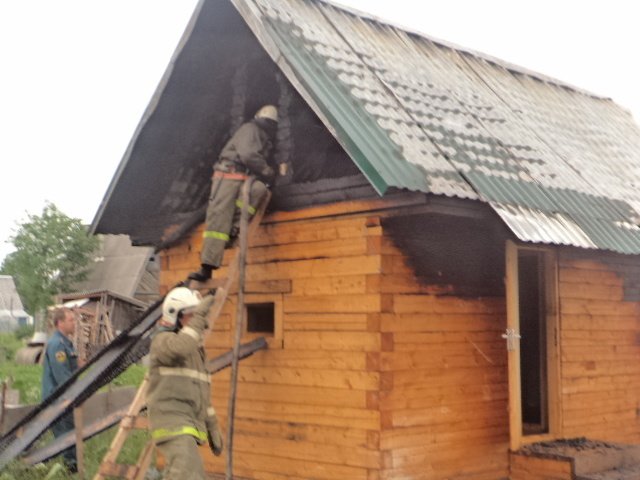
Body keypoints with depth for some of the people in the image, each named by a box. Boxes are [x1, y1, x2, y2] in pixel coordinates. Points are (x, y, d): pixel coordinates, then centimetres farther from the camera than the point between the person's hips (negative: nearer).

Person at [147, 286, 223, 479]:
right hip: (172, 423, -9)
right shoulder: (163, 340, -4)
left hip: (189, 426, 9)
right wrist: (199, 316, -23)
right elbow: (180, 347, -31)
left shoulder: (195, 349, 22)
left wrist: (213, 428, 22)